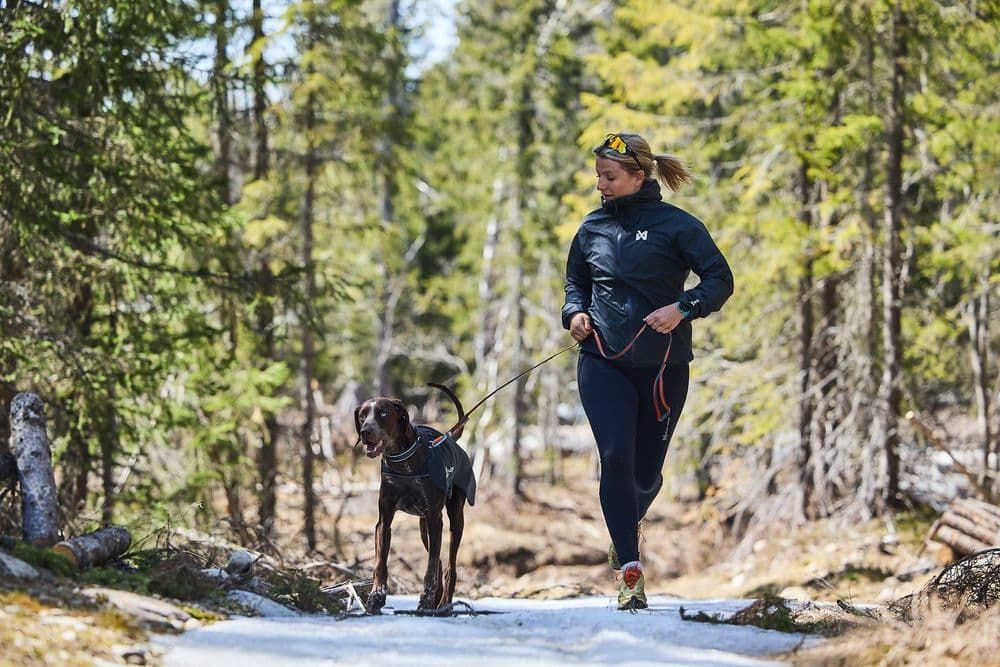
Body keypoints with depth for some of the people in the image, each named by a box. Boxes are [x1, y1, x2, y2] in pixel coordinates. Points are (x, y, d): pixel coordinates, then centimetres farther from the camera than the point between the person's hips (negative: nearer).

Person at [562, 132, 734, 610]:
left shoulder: (676, 225, -4)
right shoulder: (593, 227, 8)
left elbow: (721, 280, -5)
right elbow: (575, 280, 23)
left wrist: (683, 307, -21)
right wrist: (575, 312, 2)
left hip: (662, 367, -2)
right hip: (603, 362, 2)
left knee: (647, 470, 7)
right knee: (615, 457, -17)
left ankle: (626, 530, 43)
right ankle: (631, 571, -14)